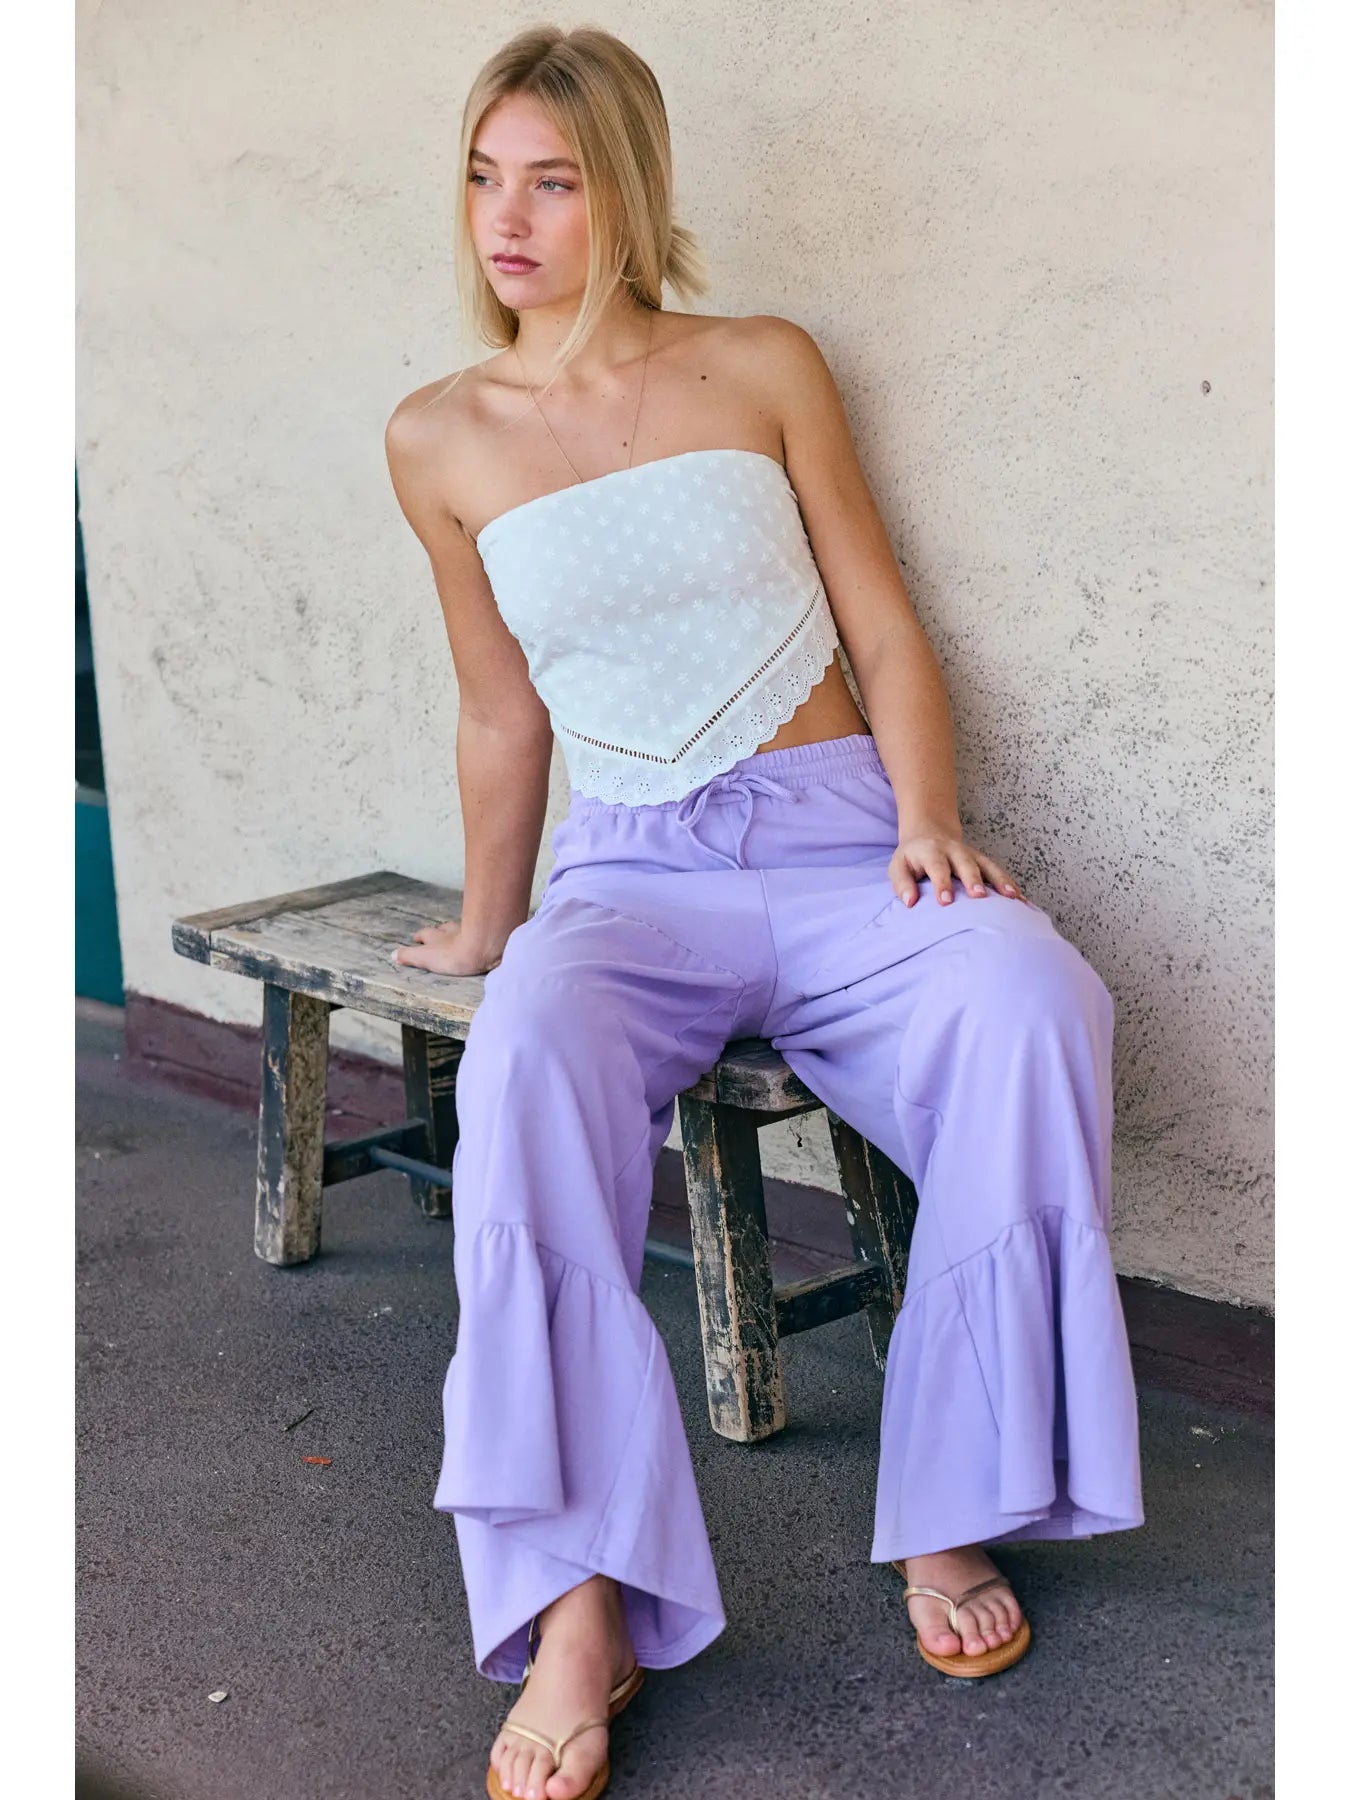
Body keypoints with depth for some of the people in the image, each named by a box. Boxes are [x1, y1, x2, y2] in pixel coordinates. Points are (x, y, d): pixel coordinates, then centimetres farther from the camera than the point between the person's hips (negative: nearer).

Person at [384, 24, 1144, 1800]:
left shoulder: (764, 368, 6)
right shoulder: (442, 440, 9)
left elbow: (889, 638, 7)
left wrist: (929, 822, -9)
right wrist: (487, 924, 25)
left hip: (836, 837, 0)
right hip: (629, 871, 0)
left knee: (1025, 995, -33)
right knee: (528, 1057, -35)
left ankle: (954, 1512, -20)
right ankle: (579, 1611, -34)